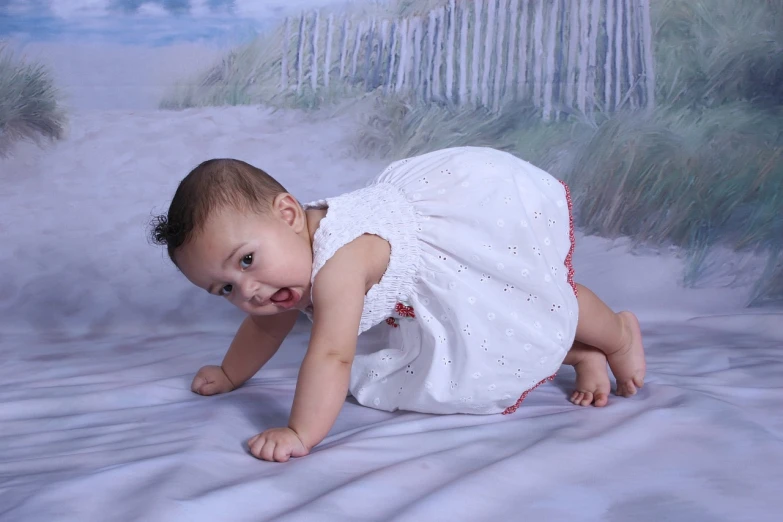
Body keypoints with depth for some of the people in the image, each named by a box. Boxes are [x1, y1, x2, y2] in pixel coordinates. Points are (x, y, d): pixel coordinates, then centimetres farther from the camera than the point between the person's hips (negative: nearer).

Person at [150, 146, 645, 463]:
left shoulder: (339, 260, -40)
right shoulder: (290, 252, -9)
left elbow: (332, 355, -45)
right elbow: (268, 325, 10)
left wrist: (301, 433, -45)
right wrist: (230, 374, 20)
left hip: (498, 198, -8)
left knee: (544, 303, 3)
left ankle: (619, 334, 31)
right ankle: (583, 355, 32)